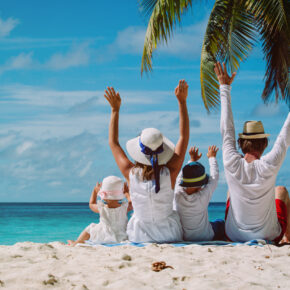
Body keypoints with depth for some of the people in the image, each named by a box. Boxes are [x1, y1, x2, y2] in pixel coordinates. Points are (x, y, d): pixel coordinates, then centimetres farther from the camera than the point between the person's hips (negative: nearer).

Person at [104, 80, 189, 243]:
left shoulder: (131, 174, -21)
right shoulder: (170, 173, -23)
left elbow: (113, 143, -4)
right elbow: (184, 137, -11)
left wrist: (115, 109, 0)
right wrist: (182, 102, -10)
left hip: (140, 237, 1)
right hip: (170, 235, -1)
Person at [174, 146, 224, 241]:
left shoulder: (177, 194, -20)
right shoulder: (204, 196, -27)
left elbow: (180, 177, 1)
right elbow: (214, 177, -9)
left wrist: (192, 160, 16)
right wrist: (212, 157, 8)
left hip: (181, 238, 3)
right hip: (206, 238, -2)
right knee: (220, 223, 27)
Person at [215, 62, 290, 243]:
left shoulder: (232, 163, -20)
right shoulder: (270, 166, -25)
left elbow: (227, 129, -8)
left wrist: (225, 87, 1)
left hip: (234, 235, 2)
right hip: (269, 237, -1)